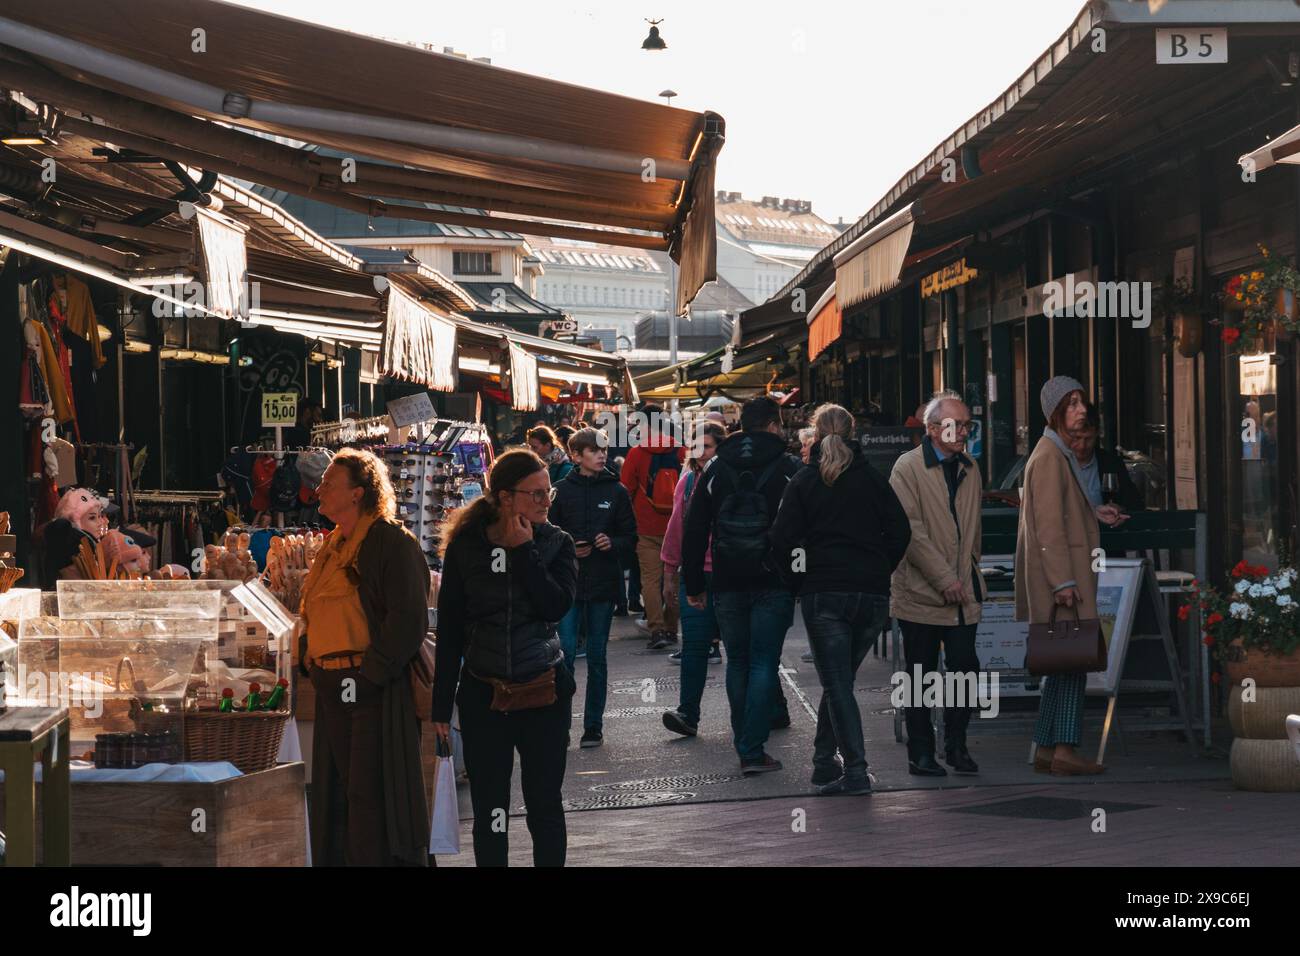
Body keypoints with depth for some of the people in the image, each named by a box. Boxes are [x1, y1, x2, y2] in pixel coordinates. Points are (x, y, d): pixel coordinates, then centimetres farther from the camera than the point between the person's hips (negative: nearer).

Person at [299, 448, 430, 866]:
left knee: (373, 796, -6)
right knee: (335, 796, 12)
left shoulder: (391, 542, -10)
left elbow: (409, 620, -17)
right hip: (334, 690, 9)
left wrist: (370, 674, -19)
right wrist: (312, 662, 13)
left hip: (376, 691, -9)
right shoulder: (334, 546, 17)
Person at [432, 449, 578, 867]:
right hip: (483, 695, 0)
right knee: (489, 812, 5)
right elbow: (449, 632, 2)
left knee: (545, 806, 6)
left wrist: (524, 551, -14)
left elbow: (557, 605, -16)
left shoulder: (556, 543, 1)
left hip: (545, 694, 0)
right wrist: (442, 705, 1)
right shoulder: (465, 547, -1)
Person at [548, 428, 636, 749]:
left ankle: (593, 726, 14)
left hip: (603, 584, 1)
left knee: (597, 656, 6)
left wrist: (613, 543, -13)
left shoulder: (616, 491, 4)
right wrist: (568, 550, -12)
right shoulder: (562, 491, 2)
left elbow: (631, 538, 7)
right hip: (568, 583, -1)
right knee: (565, 653, -8)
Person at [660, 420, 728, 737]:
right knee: (694, 644, -4)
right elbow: (676, 528, 13)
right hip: (695, 574, 3)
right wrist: (670, 575, 14)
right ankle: (687, 712, -6)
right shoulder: (687, 482, 8)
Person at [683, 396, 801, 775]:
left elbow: (694, 531, 8)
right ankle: (753, 751, -8)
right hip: (774, 583, -3)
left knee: (737, 662, 13)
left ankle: (745, 746, 17)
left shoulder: (717, 469, 7)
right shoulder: (789, 468, -2)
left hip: (727, 584, 3)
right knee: (764, 662, -1)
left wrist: (694, 584, 13)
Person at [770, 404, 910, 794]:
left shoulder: (802, 482, 1)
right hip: (873, 595, 3)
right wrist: (877, 572, 12)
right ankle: (824, 761, 20)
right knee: (841, 680, 15)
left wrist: (801, 582, 8)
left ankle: (855, 770, -10)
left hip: (823, 594, -3)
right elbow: (900, 532, 4)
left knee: (837, 684, -2)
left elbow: (784, 541, -5)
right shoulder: (873, 479, 8)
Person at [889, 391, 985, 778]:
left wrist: (970, 572, 16)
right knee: (920, 675, 4)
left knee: (966, 669, -1)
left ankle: (956, 745, 14)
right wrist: (944, 579, -16)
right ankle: (921, 753, 13)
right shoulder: (908, 467, -8)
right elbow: (910, 530, -14)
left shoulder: (969, 470, 13)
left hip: (963, 592, 5)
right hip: (921, 592, -5)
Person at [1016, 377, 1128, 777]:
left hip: (1064, 573, 10)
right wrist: (1063, 581, -23)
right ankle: (1064, 748, -10)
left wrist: (1095, 513, 15)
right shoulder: (1050, 456, -14)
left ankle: (1045, 750, 12)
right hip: (1060, 571, -10)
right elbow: (1048, 523, -20)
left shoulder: (1058, 452, 17)